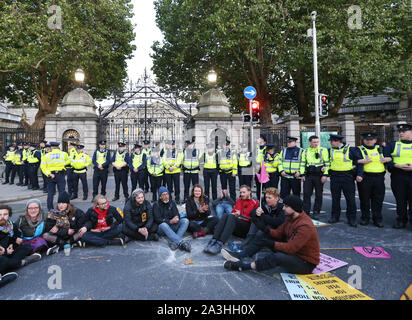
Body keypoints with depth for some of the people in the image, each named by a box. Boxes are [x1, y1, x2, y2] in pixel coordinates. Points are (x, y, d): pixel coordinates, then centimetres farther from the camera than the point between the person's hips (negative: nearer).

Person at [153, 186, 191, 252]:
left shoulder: (172, 203, 12)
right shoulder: (156, 205, 0)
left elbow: (176, 214, 3)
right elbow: (157, 220, -10)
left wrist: (177, 217, -22)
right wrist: (170, 221, -24)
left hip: (172, 226, 4)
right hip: (161, 228, -4)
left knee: (185, 220, -20)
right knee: (163, 225, -38)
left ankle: (175, 241, -39)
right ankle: (181, 243, -51)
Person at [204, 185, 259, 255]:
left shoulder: (254, 203, 10)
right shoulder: (239, 200, 25)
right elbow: (233, 212, 18)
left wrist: (240, 215, -5)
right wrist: (234, 214, -4)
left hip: (246, 227, -4)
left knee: (231, 217, -32)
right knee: (225, 215, -27)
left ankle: (219, 244, -50)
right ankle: (213, 241, -43)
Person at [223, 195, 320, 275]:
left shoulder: (305, 226, -28)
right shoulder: (290, 217, 1)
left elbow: (291, 248, -30)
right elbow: (279, 233, 4)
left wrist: (271, 244, -25)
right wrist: (268, 230, -16)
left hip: (306, 263, -9)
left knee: (278, 257, -37)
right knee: (265, 236, 0)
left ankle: (243, 266, -26)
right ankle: (240, 255, -9)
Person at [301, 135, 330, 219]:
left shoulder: (323, 150, 0)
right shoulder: (305, 151, 11)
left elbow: (327, 163, -3)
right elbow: (303, 163, 14)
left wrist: (325, 175, -11)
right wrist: (303, 174, 5)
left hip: (319, 175, -3)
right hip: (308, 175, 3)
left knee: (318, 195, 4)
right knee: (306, 194, 2)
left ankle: (316, 212, 15)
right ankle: (306, 212, 11)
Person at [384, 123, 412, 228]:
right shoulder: (392, 145, 10)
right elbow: (386, 159, 0)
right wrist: (398, 166, -14)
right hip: (397, 176, 1)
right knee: (400, 200, 7)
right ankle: (401, 221, 17)